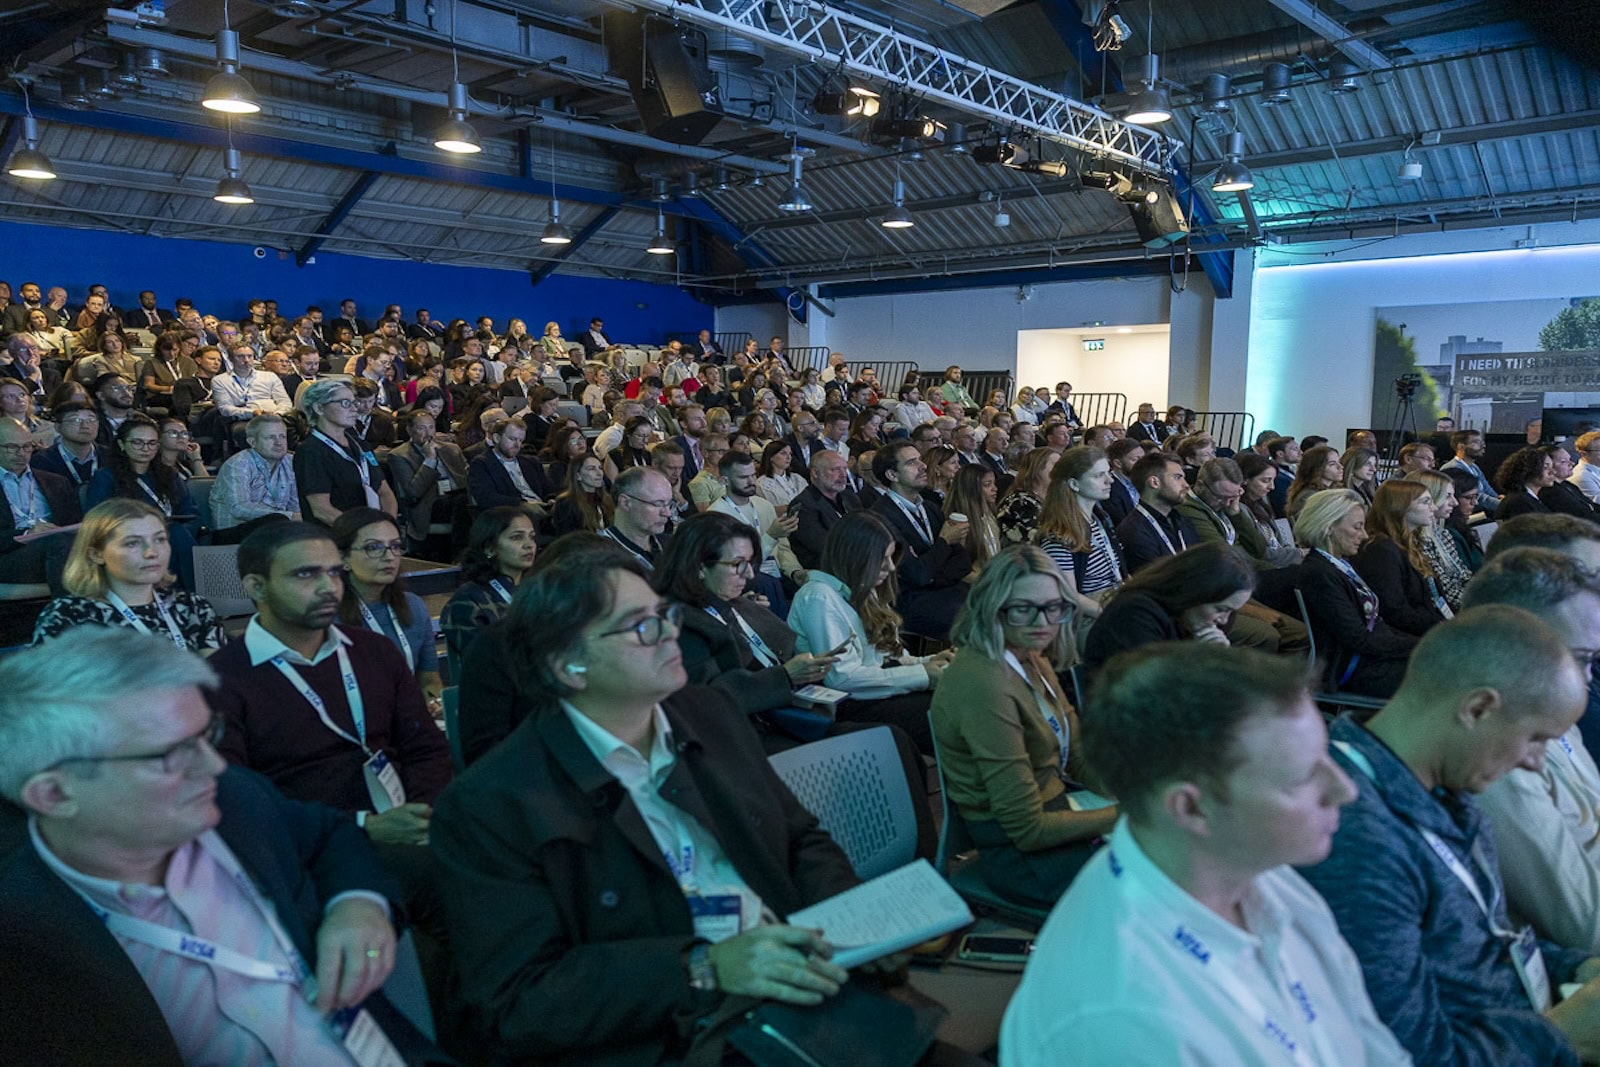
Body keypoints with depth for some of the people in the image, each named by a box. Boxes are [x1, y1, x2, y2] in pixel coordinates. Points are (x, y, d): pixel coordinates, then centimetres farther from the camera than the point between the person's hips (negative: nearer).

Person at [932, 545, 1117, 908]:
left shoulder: (1033, 661, 4)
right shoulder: (984, 684, -26)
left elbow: (1080, 757, 10)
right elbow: (1028, 829, -23)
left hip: (1056, 813, 9)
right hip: (1019, 855, -9)